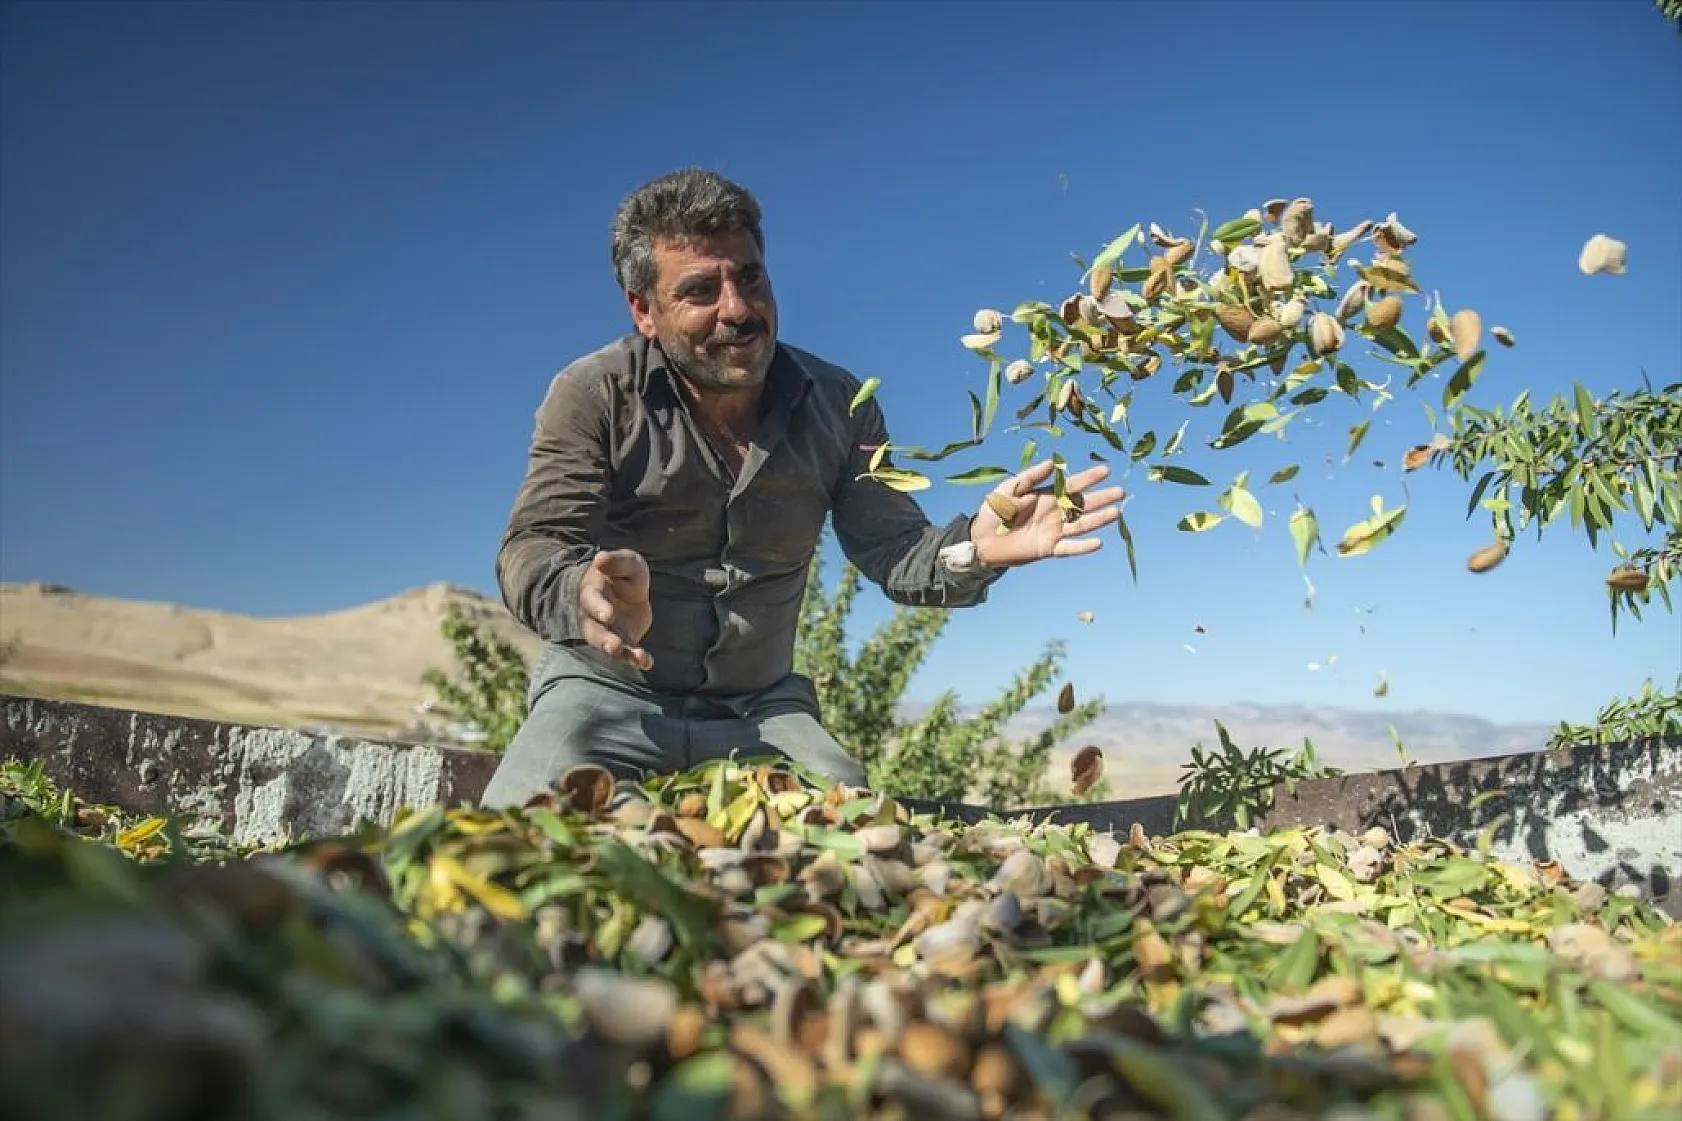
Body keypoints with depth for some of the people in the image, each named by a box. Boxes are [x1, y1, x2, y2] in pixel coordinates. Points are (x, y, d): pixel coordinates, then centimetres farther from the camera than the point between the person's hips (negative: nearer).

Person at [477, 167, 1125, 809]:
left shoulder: (838, 406, -1)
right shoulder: (592, 396, -11)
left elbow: (892, 548, -4)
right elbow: (533, 550, -18)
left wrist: (971, 549, -28)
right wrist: (590, 597, -44)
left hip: (761, 708, 3)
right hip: (606, 693, -2)